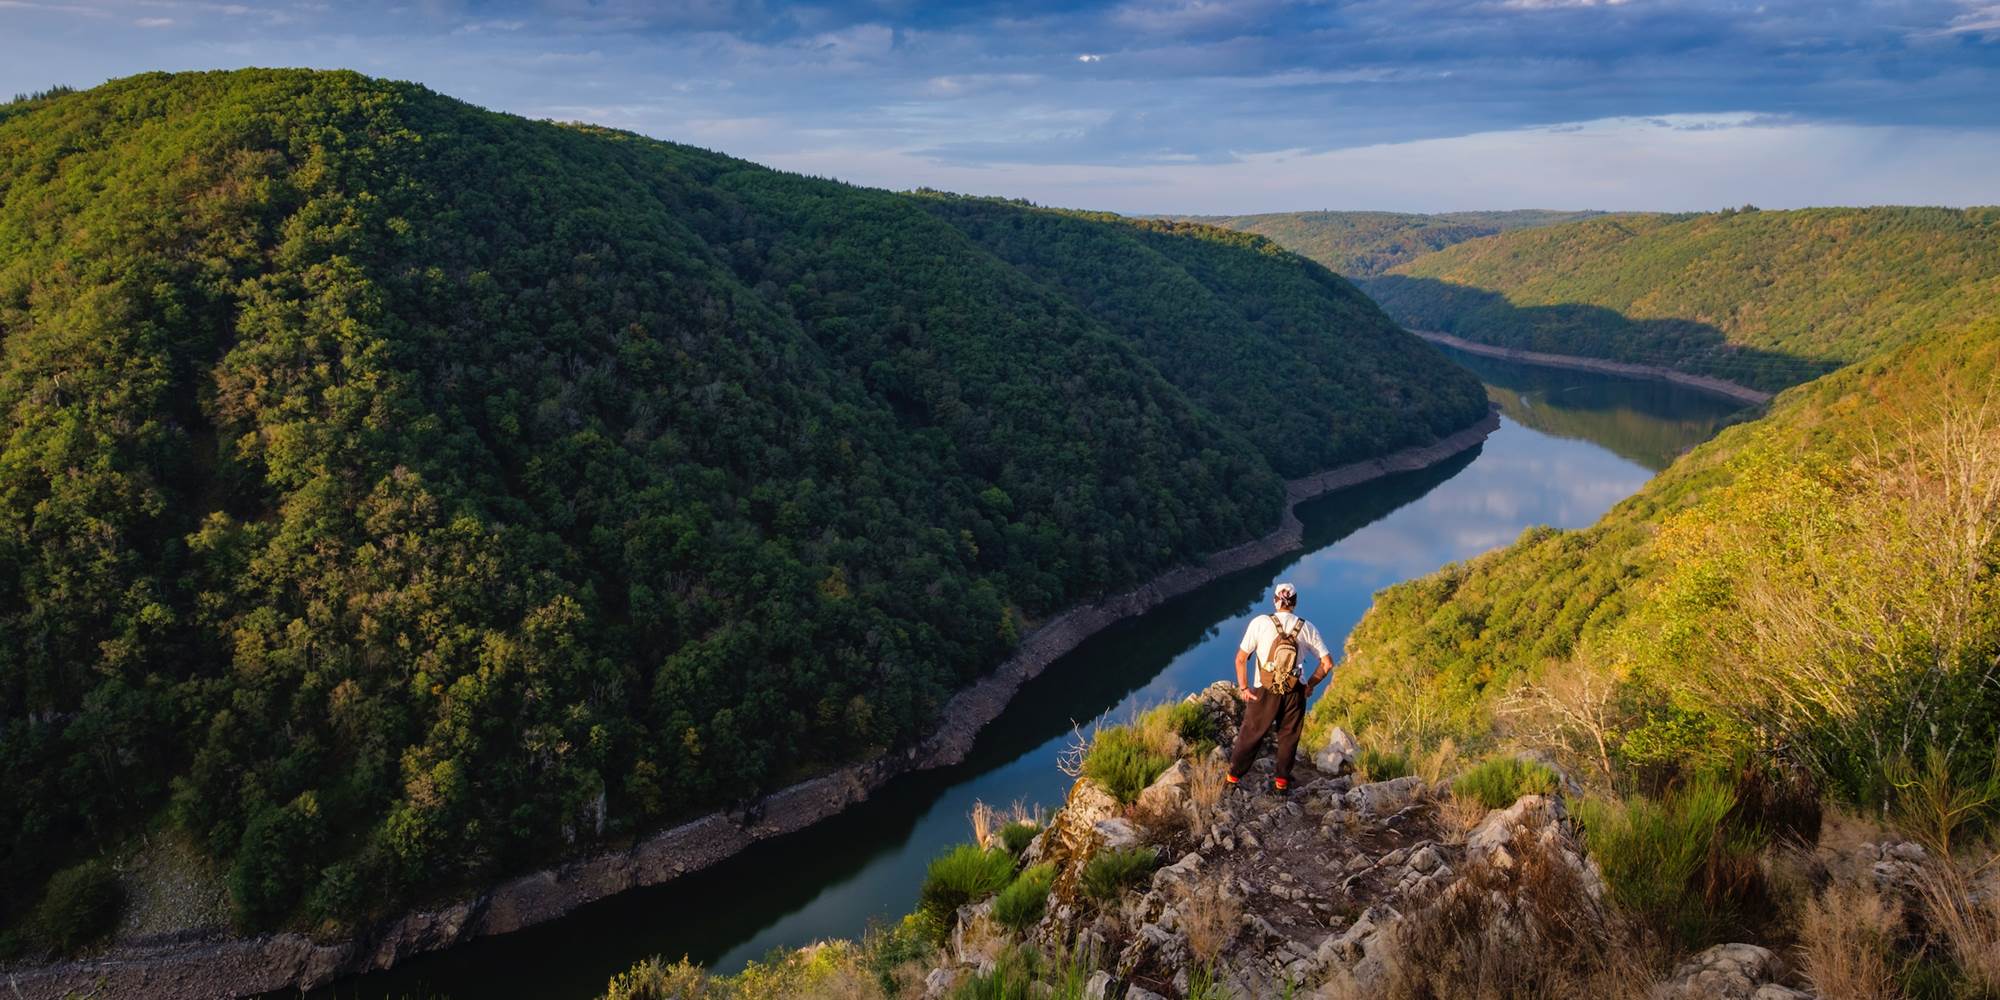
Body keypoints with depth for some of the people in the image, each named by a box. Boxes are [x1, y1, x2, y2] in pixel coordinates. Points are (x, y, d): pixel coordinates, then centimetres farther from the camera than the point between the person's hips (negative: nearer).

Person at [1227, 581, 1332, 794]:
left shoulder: (1260, 622, -11)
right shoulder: (1306, 628, -4)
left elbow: (1240, 659, -12)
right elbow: (1327, 663, -1)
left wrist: (1243, 688, -1)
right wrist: (1310, 686, 9)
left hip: (1264, 692, -1)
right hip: (1295, 693, 1)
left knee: (1249, 736, 14)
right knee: (1288, 738, 20)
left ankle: (1233, 779, 24)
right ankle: (1281, 782, 30)